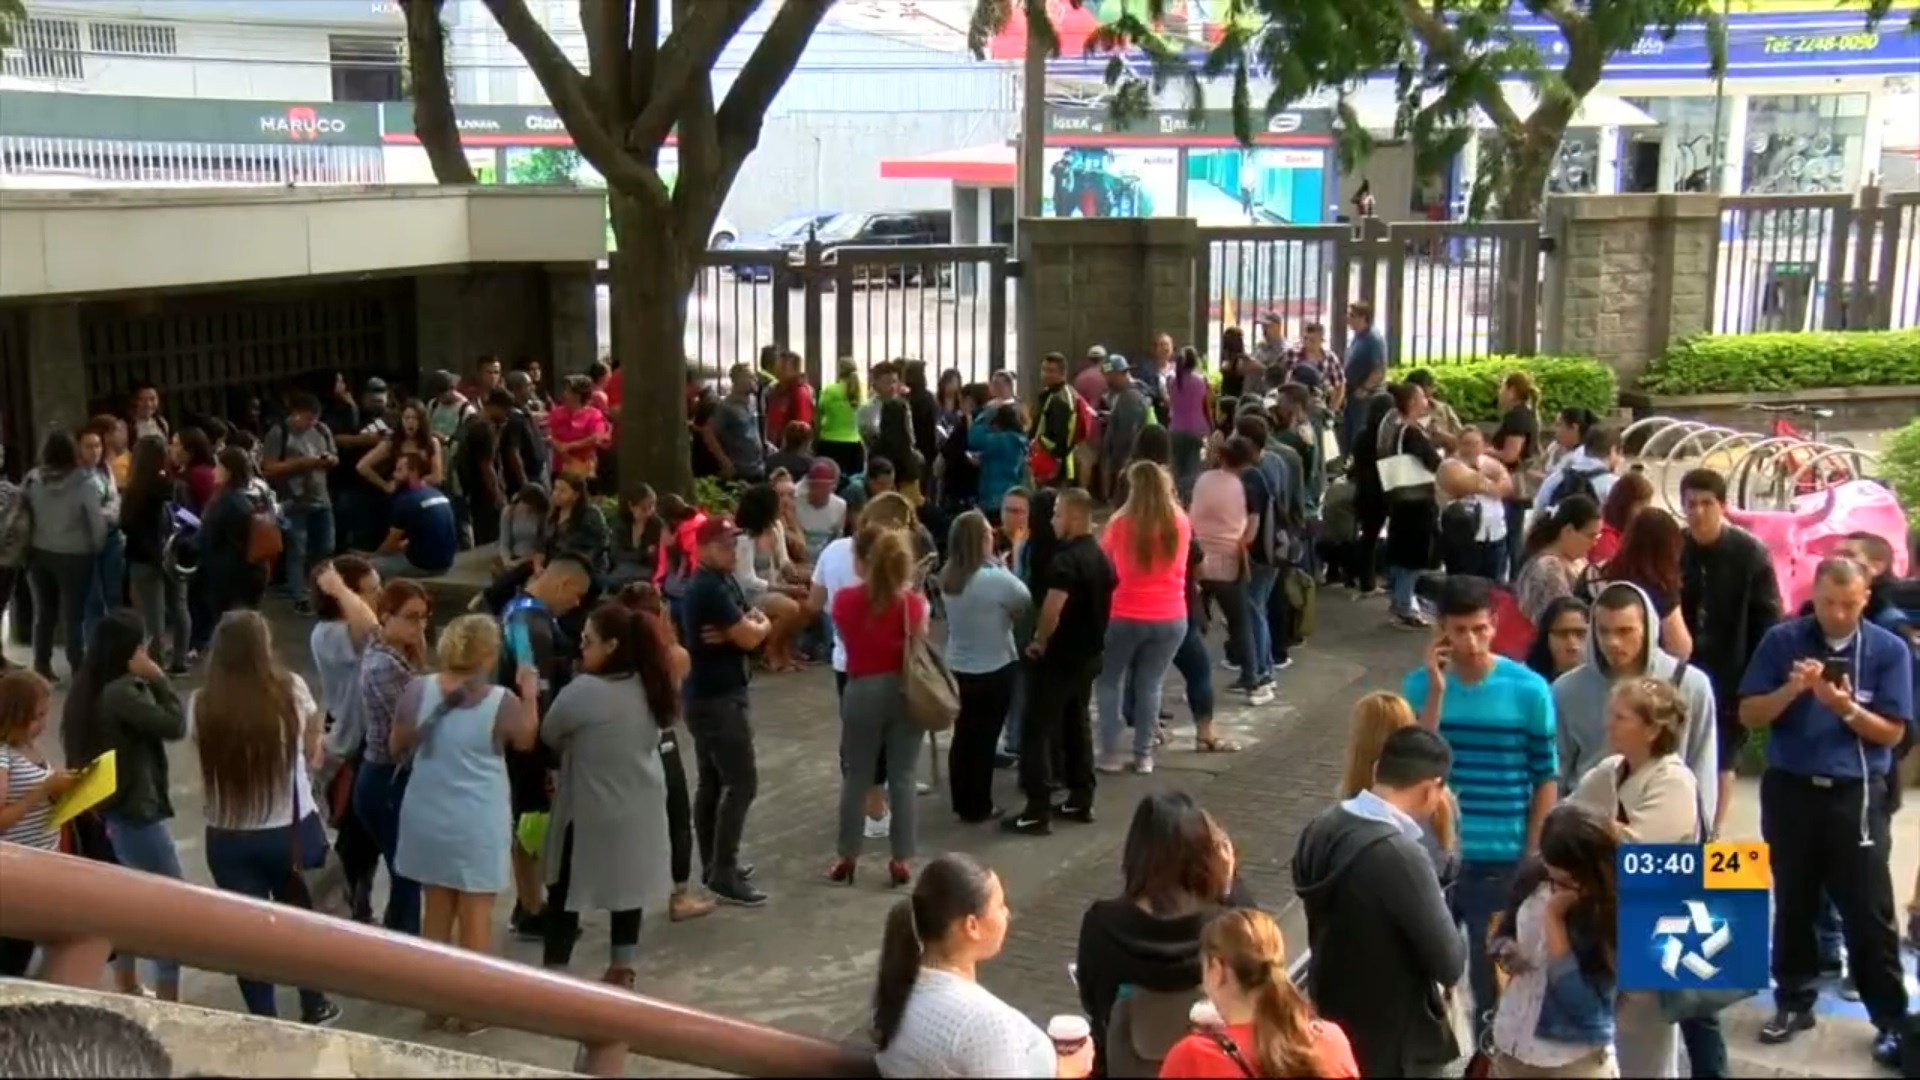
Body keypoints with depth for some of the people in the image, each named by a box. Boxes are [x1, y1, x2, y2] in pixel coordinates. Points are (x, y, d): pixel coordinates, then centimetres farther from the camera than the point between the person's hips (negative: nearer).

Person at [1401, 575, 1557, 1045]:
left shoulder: (1528, 689, -8)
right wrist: (1437, 690, -20)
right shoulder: (1420, 684, -4)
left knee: (1496, 977, 10)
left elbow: (1545, 779, -3)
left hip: (1501, 861, -2)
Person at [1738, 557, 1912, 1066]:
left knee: (1869, 911, 0)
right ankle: (1794, 1002, 25)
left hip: (1856, 794, -2)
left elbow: (1892, 732, -5)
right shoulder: (1782, 640, -1)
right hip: (1790, 789, 2)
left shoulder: (1890, 650, -4)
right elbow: (1749, 715, -3)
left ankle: (1891, 1019, 9)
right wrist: (1790, 690, -20)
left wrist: (1844, 706, -22)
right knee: (1793, 902, 12)